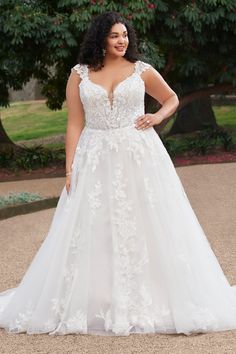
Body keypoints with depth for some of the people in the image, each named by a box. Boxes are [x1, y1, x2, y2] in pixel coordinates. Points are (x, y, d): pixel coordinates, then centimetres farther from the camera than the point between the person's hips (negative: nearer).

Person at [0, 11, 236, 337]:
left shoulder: (142, 70, 4)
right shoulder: (79, 74, 3)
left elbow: (171, 98, 19)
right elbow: (75, 124, 2)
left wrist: (158, 117, -2)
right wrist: (70, 169, -4)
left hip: (140, 157, 0)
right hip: (95, 160, 0)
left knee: (146, 226, 2)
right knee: (91, 231, 3)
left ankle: (143, 301, 14)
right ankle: (92, 303, 13)